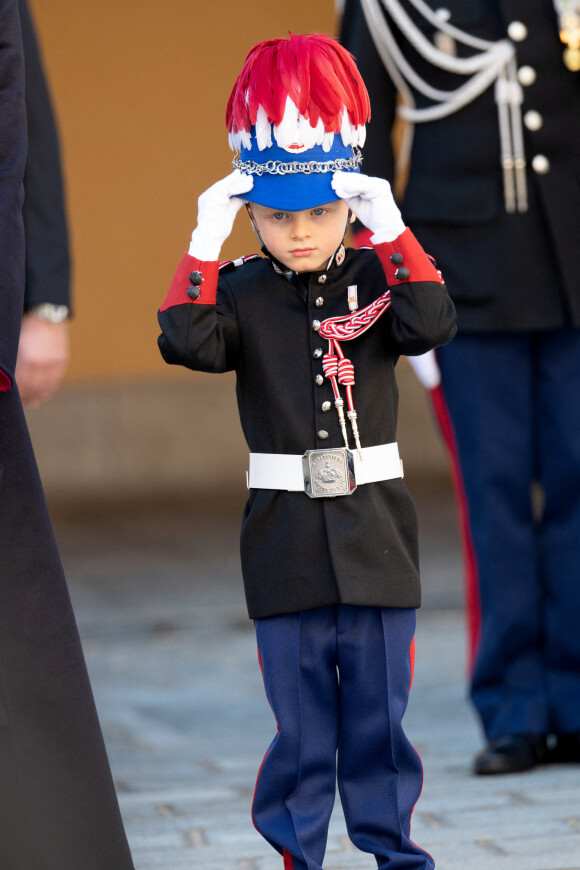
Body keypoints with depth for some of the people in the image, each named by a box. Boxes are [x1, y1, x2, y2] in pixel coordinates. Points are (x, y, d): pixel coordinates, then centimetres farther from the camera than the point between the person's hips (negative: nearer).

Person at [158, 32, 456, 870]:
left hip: (375, 531, 0)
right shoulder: (242, 293, 0)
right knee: (301, 718, 6)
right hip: (285, 539, 0)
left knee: (379, 709, 7)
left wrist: (390, 230, -22)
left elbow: (432, 324, -16)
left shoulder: (377, 278, 2)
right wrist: (207, 242, -20)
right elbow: (186, 340, -16)